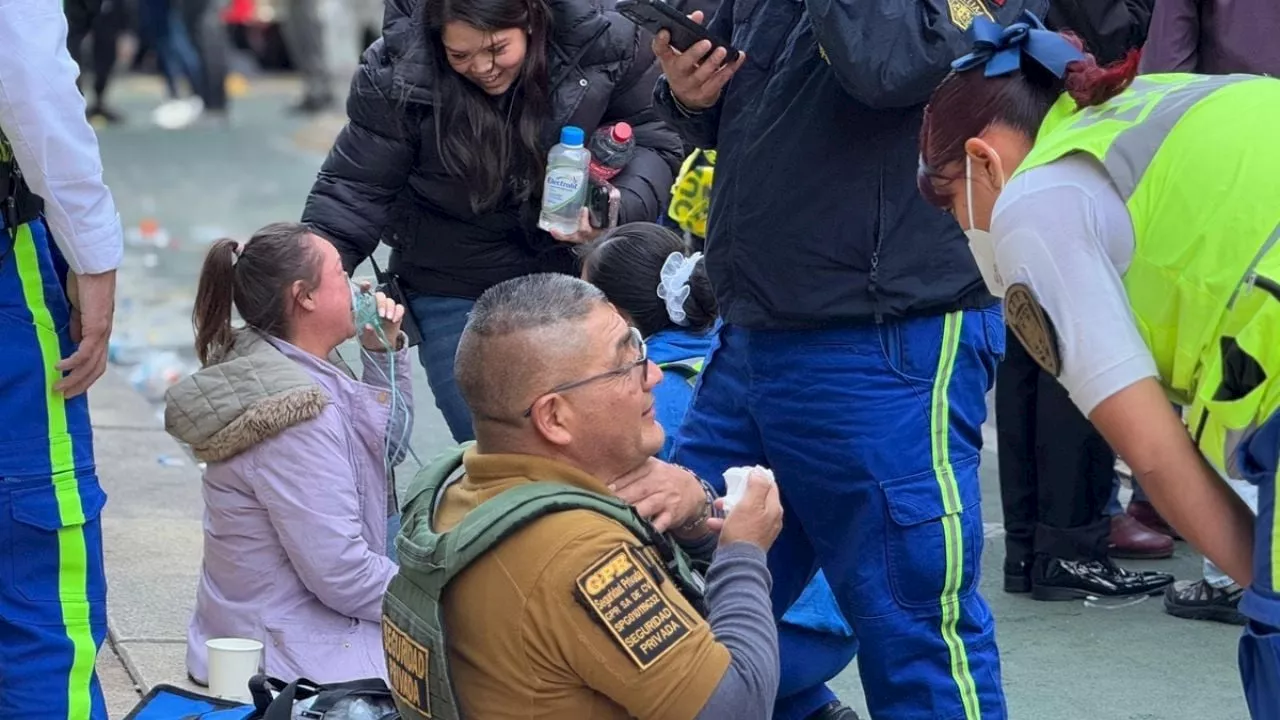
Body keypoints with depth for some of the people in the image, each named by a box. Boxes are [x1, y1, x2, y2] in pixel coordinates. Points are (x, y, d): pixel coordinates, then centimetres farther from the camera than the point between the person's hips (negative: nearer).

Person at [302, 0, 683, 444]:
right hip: (453, 292, -1)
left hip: (570, 270, 2)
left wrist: (619, 209, -24)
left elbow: (652, 141, -4)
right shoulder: (399, 77, -20)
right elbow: (356, 191, -12)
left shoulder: (600, 44, -16)